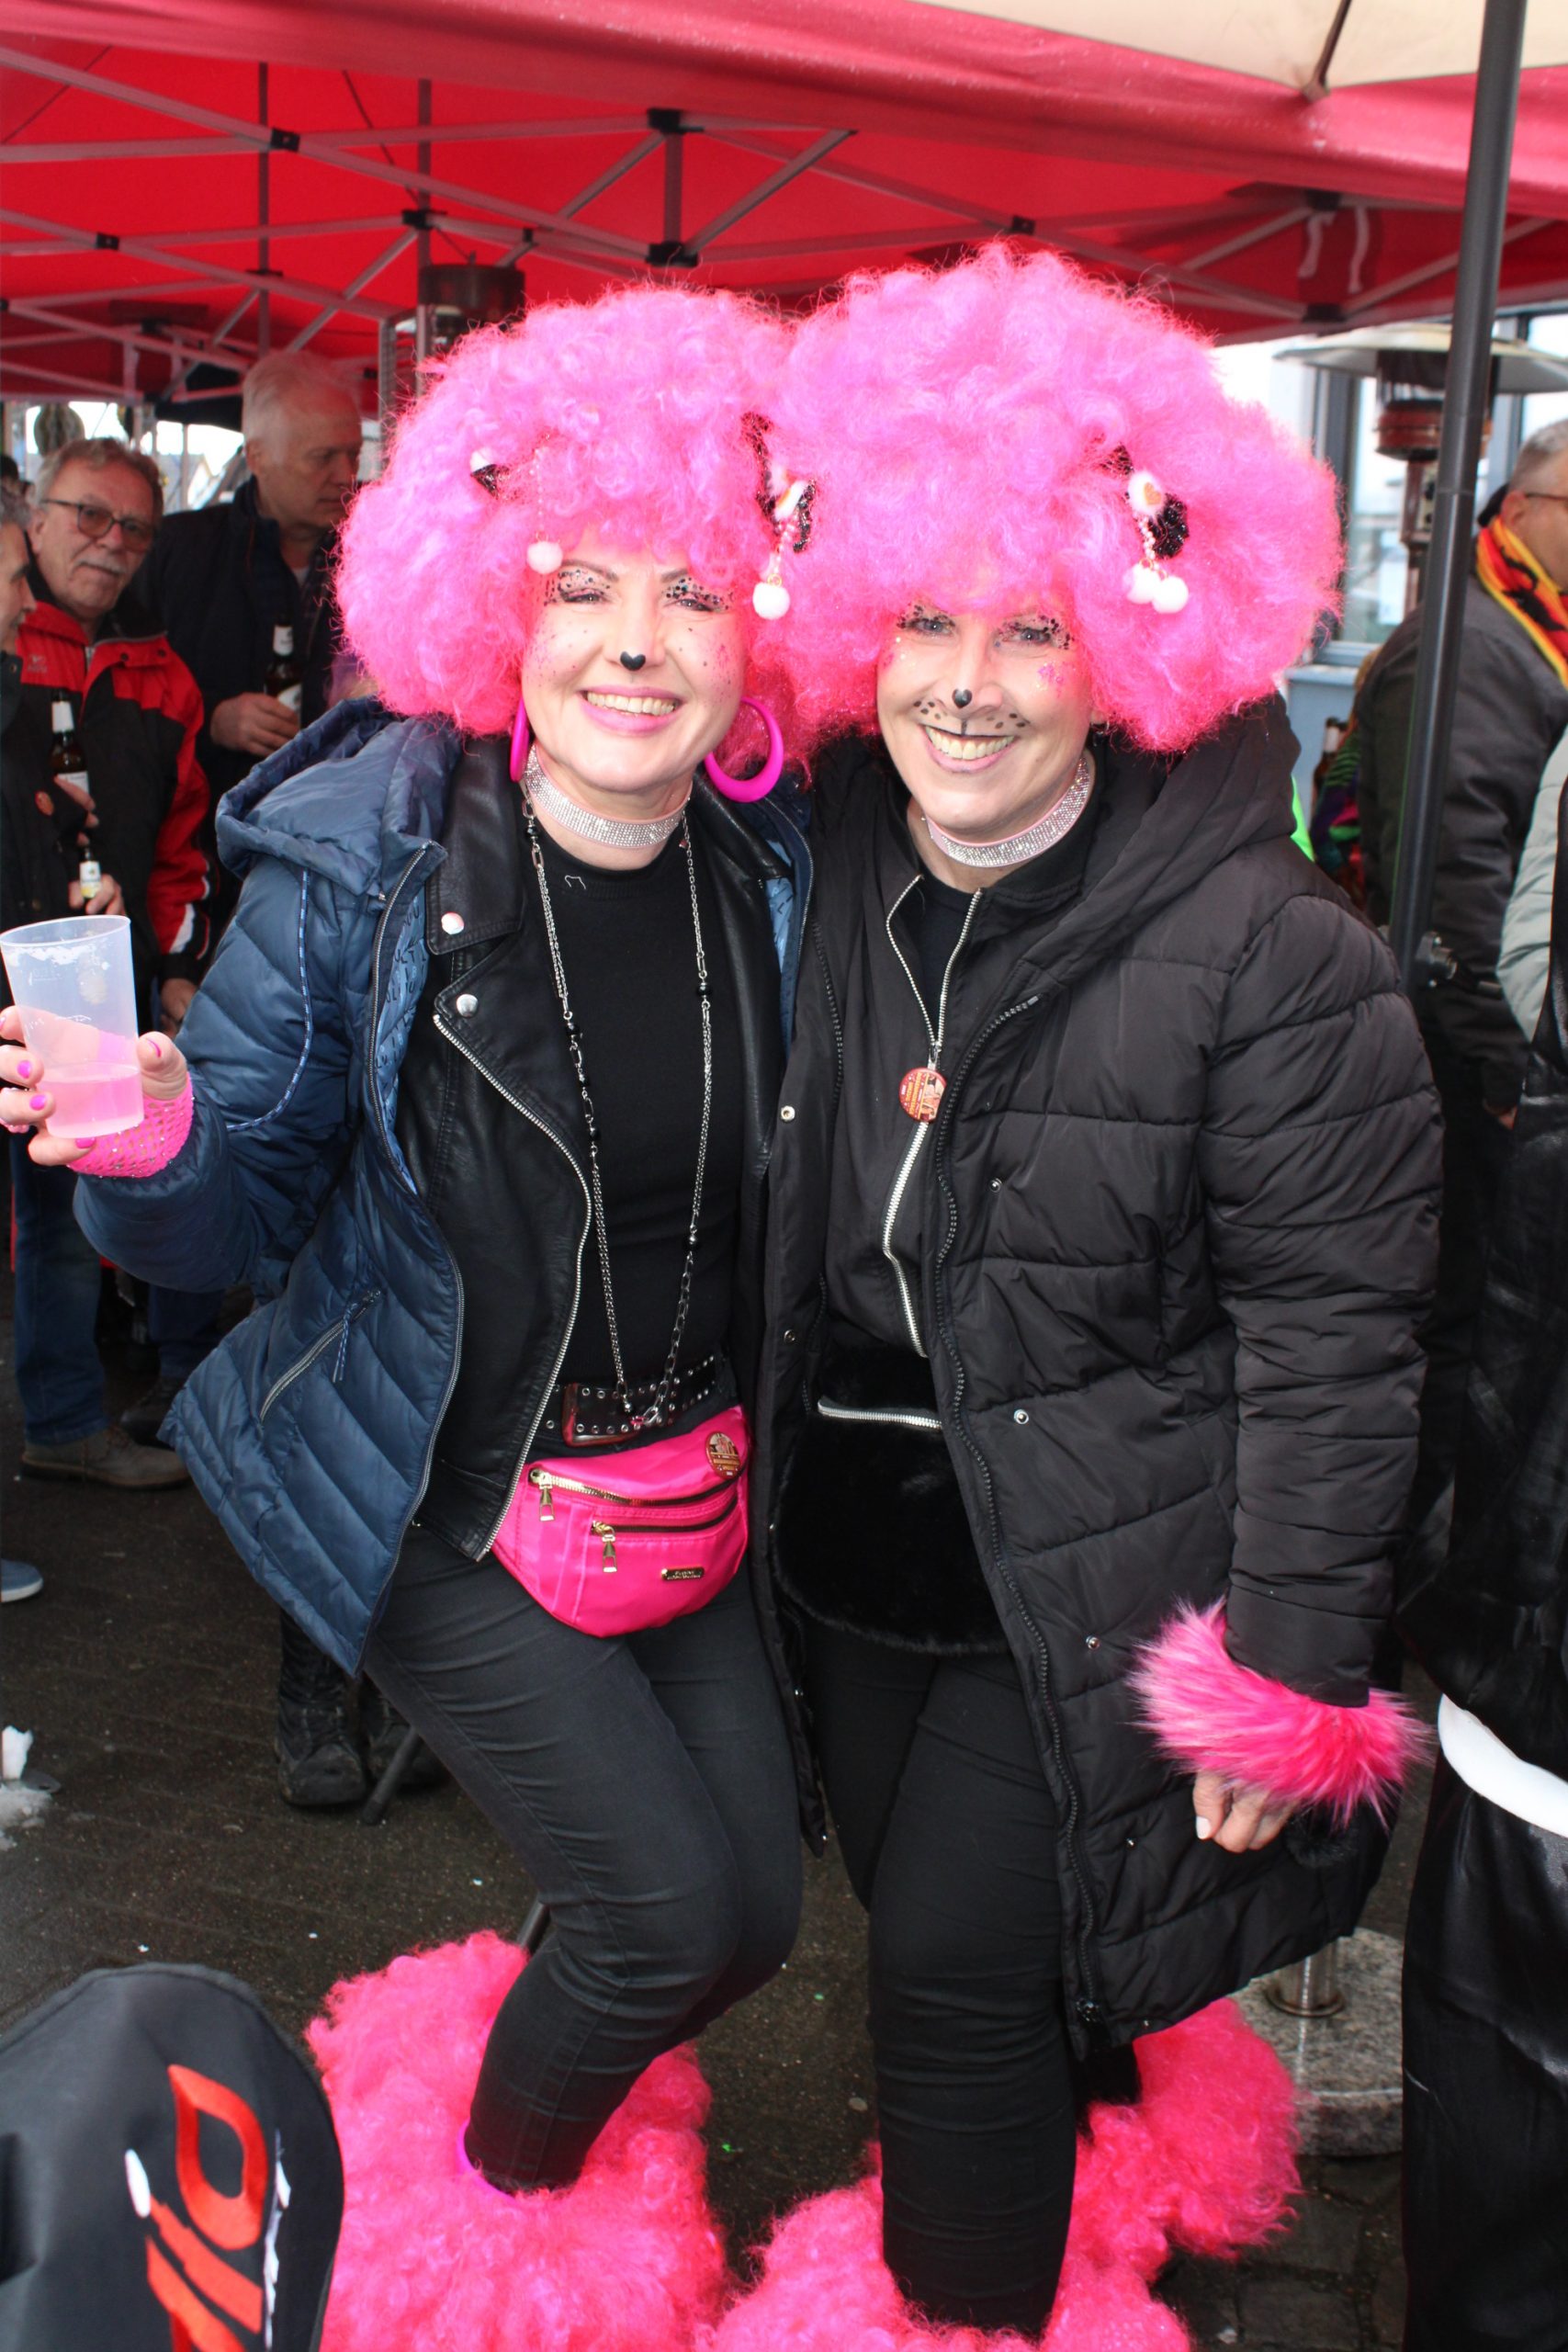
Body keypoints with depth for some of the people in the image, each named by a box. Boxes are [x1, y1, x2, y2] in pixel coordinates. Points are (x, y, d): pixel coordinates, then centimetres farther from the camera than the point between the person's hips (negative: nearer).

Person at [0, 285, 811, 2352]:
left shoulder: (777, 872, -6)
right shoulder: (358, 859, -16)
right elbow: (253, 1203, -11)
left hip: (698, 1484, 5)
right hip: (448, 1501, -4)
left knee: (754, 1905, 10)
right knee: (671, 1905, -5)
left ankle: (532, 2085, 47)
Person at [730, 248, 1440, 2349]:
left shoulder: (1270, 954, -20)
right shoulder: (836, 883, -1)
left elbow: (1333, 1343, -17)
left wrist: (1288, 1676, -16)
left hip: (1099, 1596, -6)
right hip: (857, 1552, 7)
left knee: (965, 1981, 0)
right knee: (921, 1941, 22)